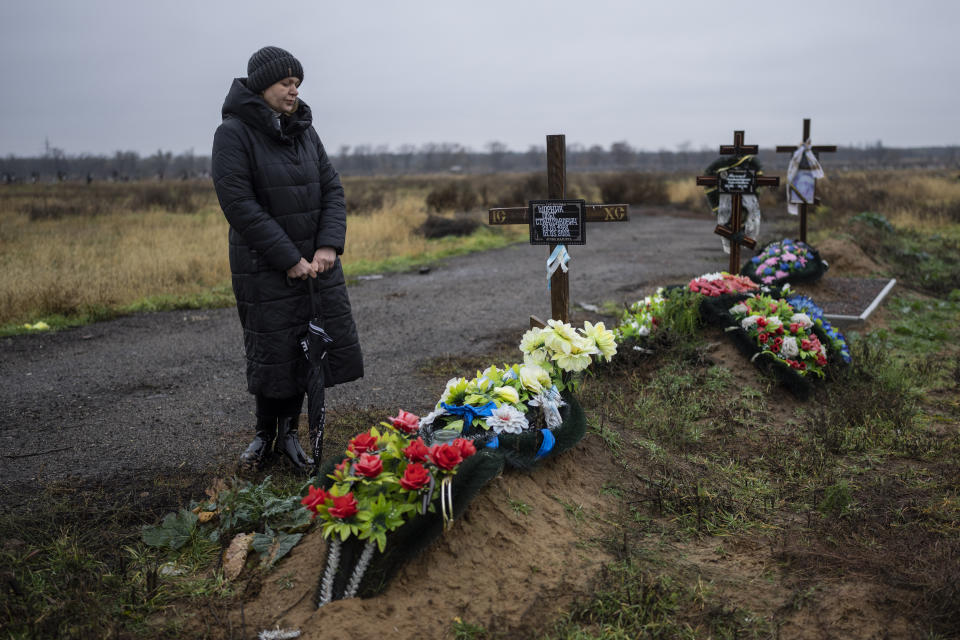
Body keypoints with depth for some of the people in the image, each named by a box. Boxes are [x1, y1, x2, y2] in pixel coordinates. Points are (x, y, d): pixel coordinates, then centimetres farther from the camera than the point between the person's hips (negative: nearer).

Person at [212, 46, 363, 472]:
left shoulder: (305, 132, 10)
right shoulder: (234, 134, -10)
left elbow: (332, 189, 7)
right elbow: (239, 204, -17)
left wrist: (329, 246, -9)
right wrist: (290, 259, -18)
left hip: (317, 262, 6)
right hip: (265, 269, -6)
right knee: (274, 353, 2)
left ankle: (289, 433, 24)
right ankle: (265, 435, 25)